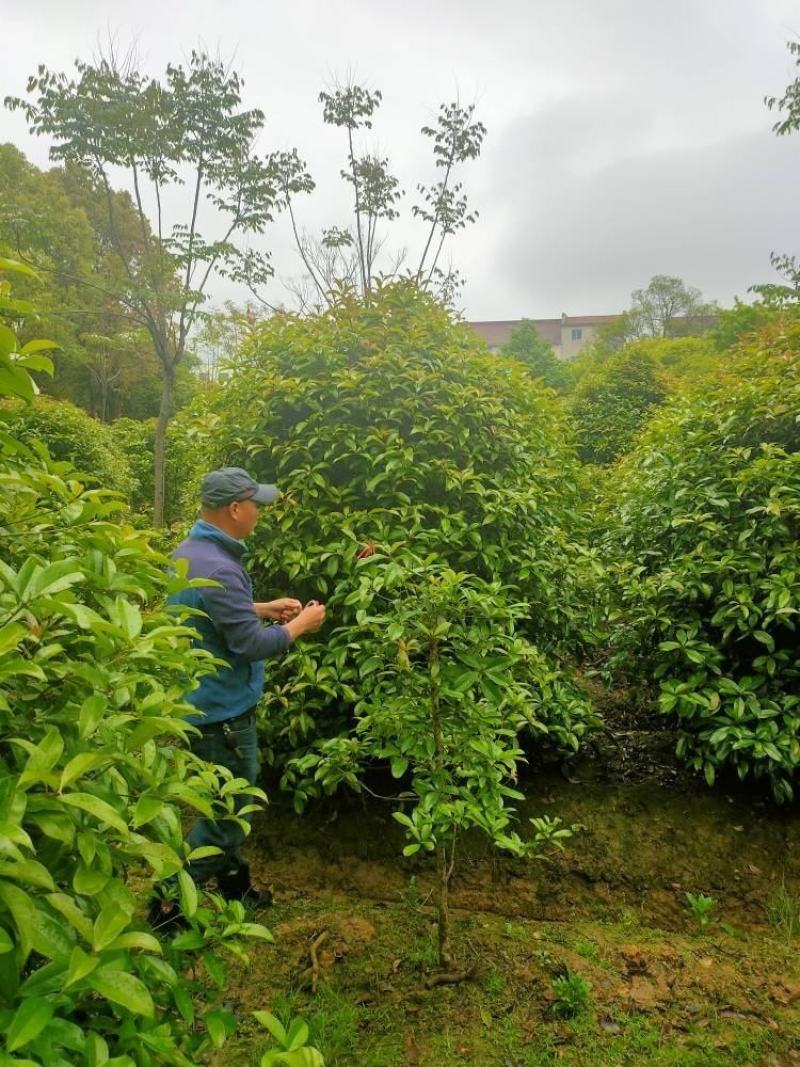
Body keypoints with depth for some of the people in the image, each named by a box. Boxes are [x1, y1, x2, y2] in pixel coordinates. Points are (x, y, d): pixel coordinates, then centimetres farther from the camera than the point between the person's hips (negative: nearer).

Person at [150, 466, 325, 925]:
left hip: (205, 700, 10)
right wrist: (299, 625, -11)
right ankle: (169, 902, 17)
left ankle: (234, 882, 40)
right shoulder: (218, 569, -29)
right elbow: (251, 644, -26)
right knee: (228, 810, 7)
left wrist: (265, 608, 10)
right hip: (221, 710, -10)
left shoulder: (190, 551, 4)